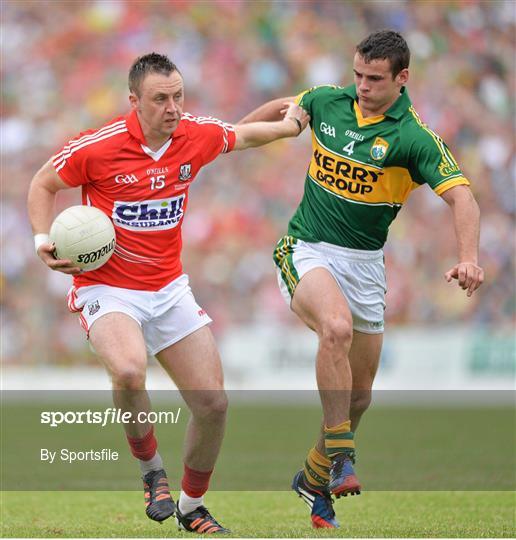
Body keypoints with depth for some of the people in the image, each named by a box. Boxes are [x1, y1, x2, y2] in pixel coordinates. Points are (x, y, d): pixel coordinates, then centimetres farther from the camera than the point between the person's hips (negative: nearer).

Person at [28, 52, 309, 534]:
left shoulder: (198, 136, -4)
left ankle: (191, 506, 24)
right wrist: (44, 240, -13)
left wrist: (291, 125, 21)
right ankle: (151, 470, -8)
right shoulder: (98, 147, -16)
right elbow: (43, 184, 0)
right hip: (107, 288, -5)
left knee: (213, 404, 0)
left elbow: (241, 136, 21)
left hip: (169, 290, 5)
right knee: (128, 371, -36)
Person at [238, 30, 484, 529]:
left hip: (364, 263, 1)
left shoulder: (414, 137, -13)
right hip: (306, 251, -1)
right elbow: (280, 109, 20)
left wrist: (468, 258, -40)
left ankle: (315, 478, 32)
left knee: (359, 391, 9)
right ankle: (341, 454, -27)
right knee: (336, 326, -33)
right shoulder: (327, 101, -3)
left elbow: (460, 196, -24)